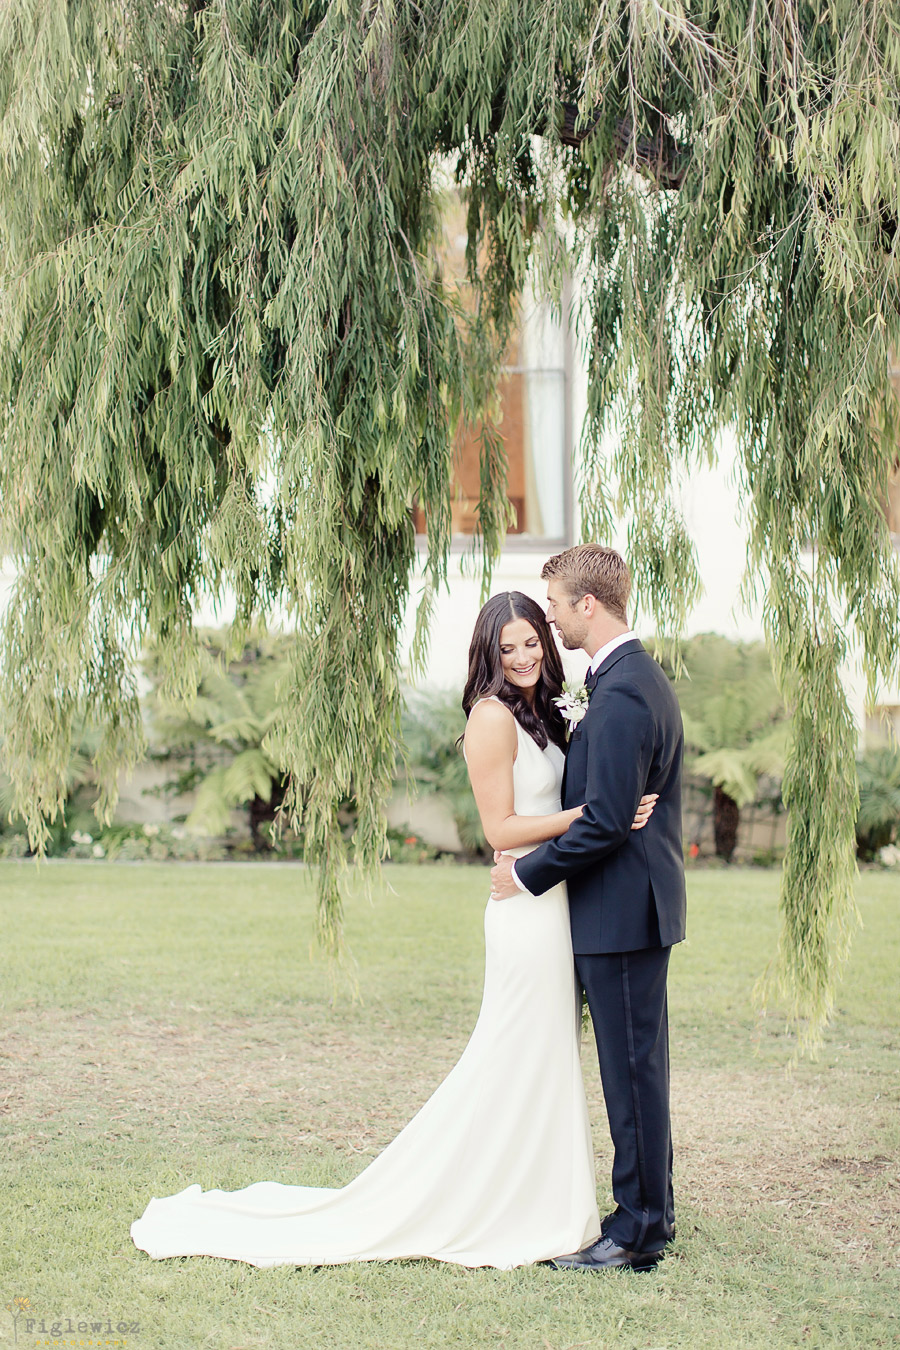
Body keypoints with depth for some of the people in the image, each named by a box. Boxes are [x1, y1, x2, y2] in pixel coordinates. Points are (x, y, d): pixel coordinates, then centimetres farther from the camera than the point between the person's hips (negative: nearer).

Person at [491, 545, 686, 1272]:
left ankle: (639, 1230, 8)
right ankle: (651, 1209, 28)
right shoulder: (638, 675, 13)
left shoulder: (620, 695, -20)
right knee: (636, 1064, 17)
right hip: (634, 908, 11)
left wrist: (528, 873, -13)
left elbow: (606, 822, -23)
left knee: (632, 1067, -2)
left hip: (622, 910, -11)